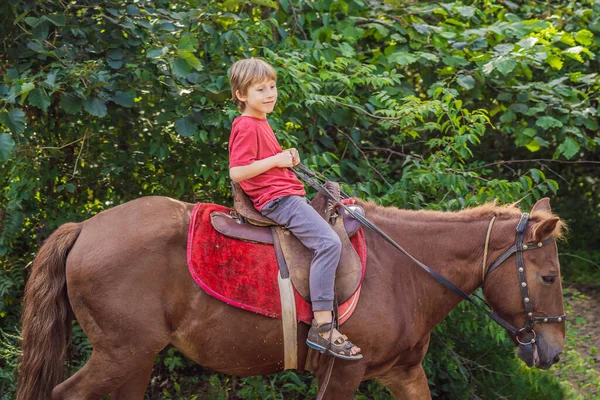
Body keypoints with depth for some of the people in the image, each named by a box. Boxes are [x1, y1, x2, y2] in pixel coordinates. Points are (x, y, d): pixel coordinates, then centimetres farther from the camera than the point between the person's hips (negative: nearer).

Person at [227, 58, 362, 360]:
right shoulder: (246, 127, -12)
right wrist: (276, 160, -17)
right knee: (329, 242, -26)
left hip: (287, 194, 11)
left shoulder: (260, 123, 19)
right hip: (276, 199, -11)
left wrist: (288, 158, 11)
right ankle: (322, 327, -28)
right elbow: (237, 172, -22)